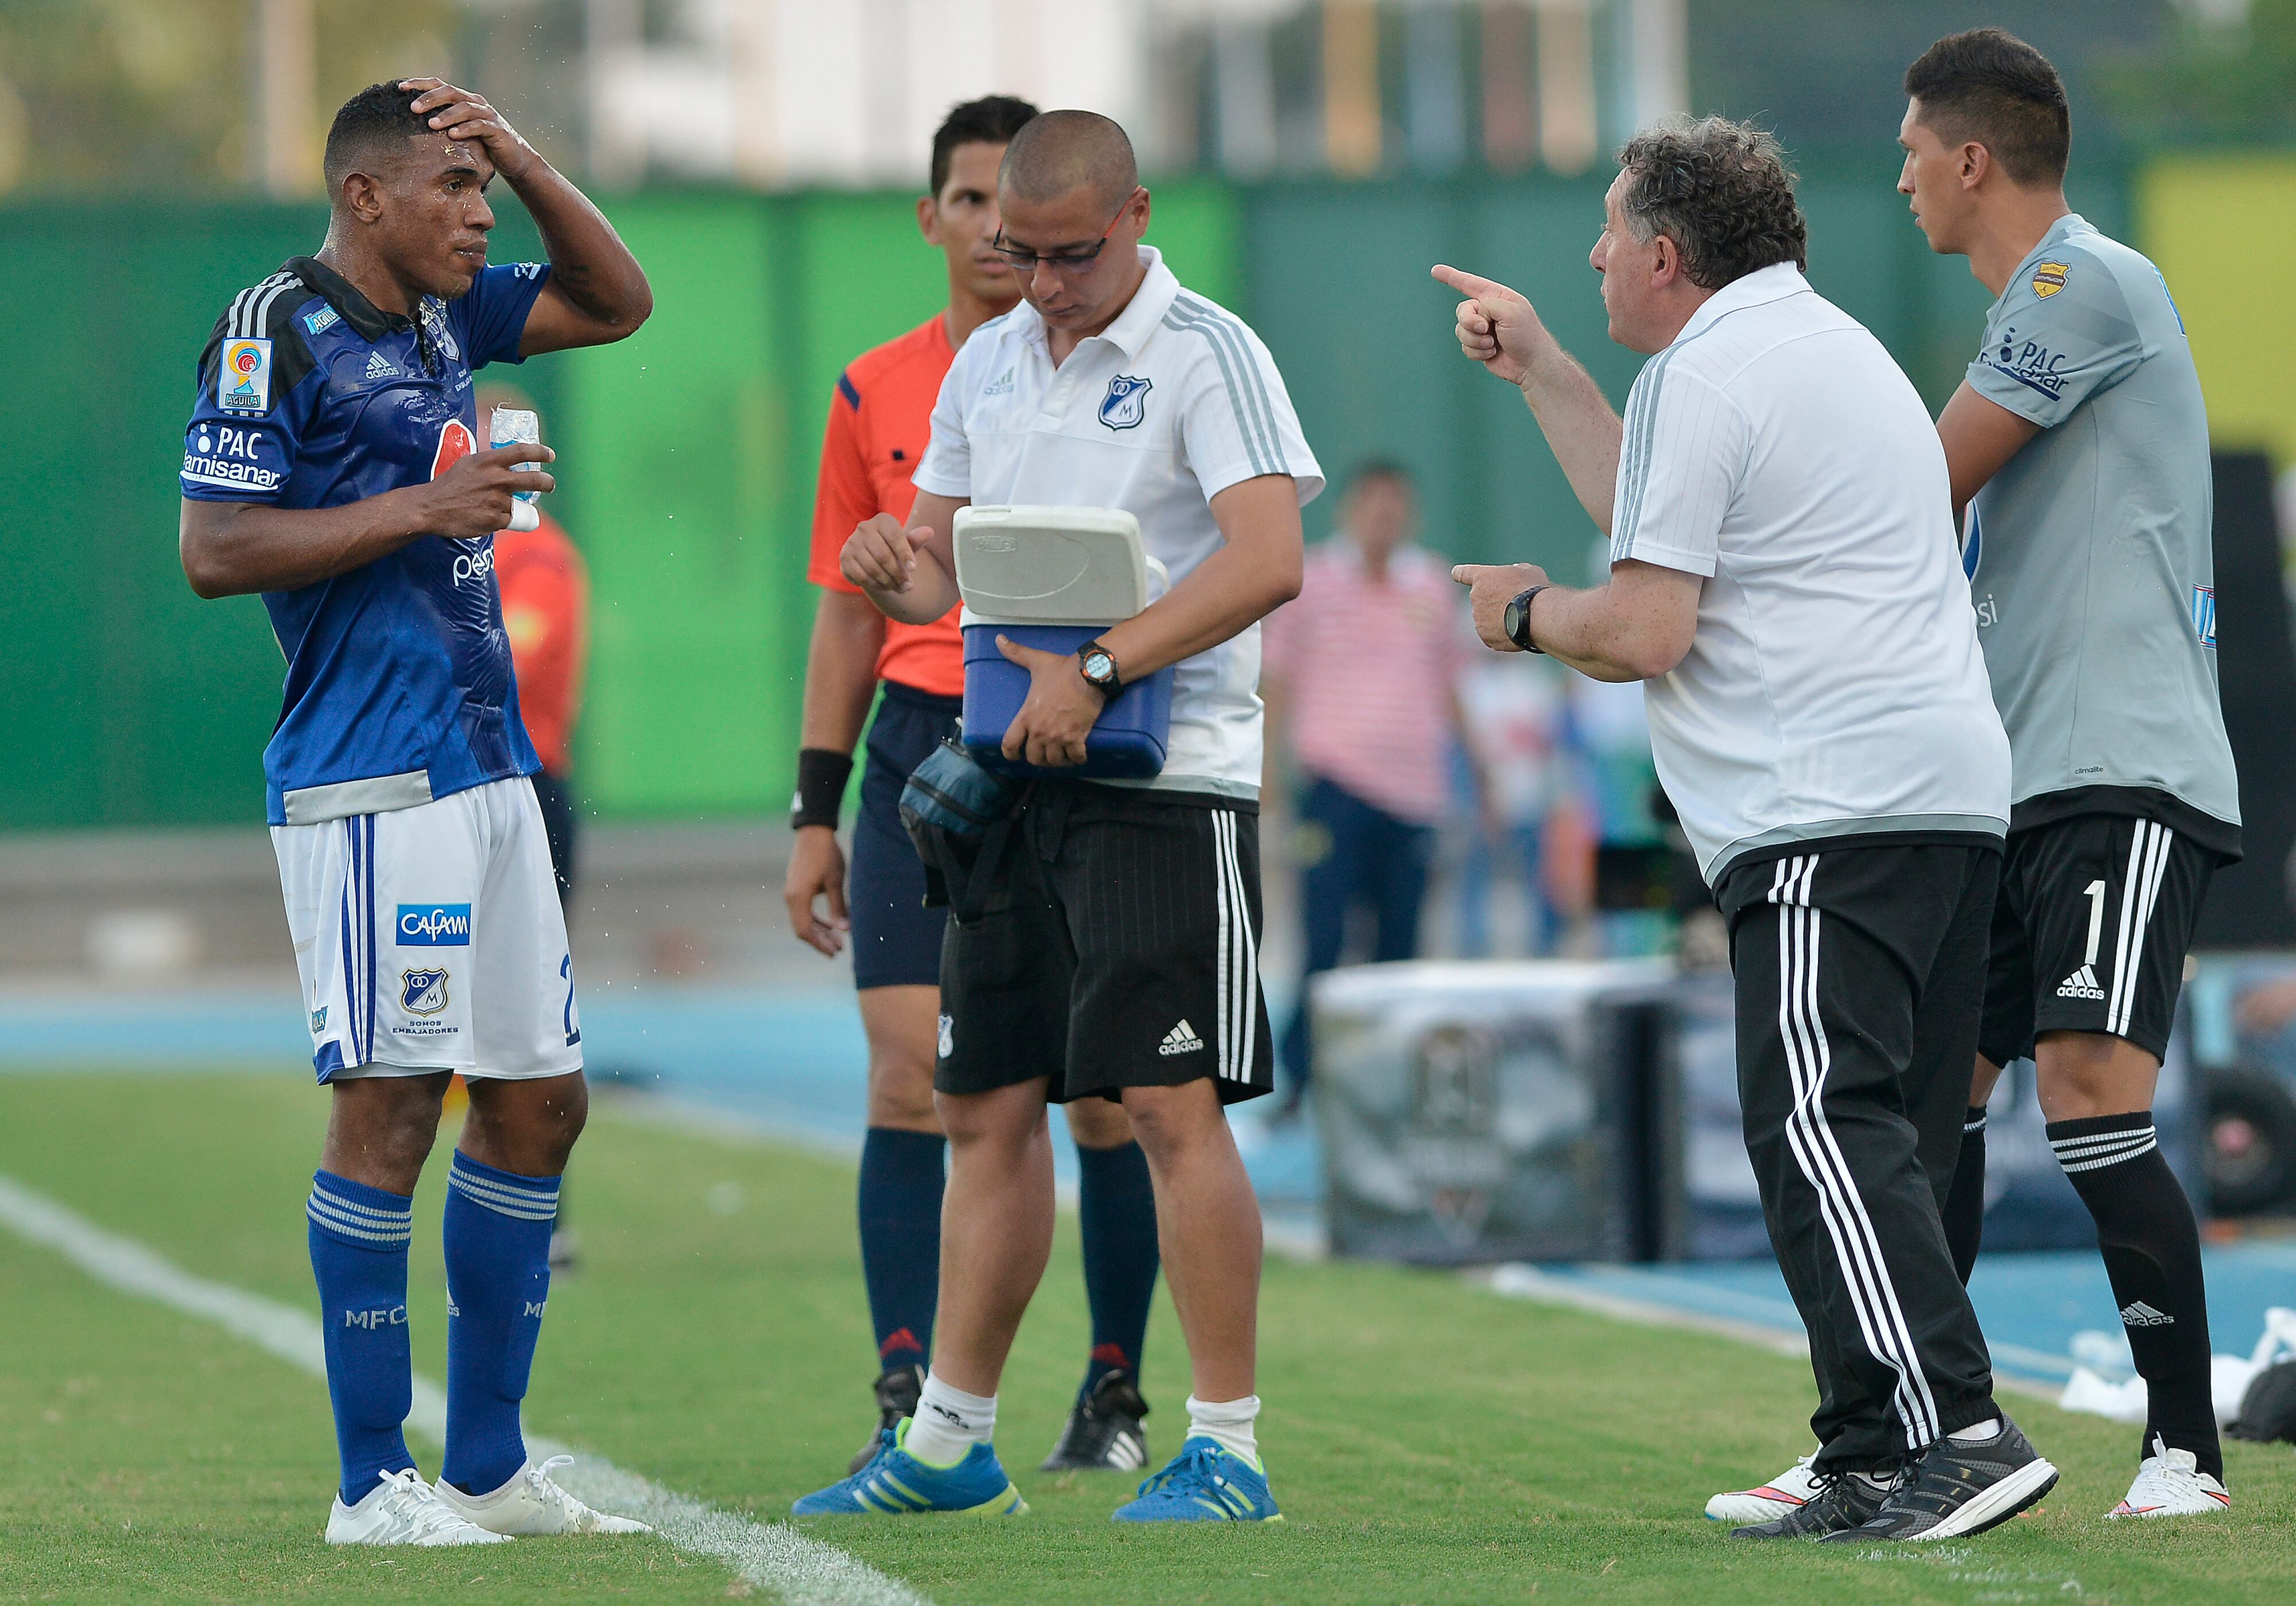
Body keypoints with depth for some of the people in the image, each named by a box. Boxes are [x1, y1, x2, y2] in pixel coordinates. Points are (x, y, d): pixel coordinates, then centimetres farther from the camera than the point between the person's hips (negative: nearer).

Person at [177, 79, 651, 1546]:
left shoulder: (439, 316, 15)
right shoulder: (276, 332, -9)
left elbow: (618, 304, 26)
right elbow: (213, 549, -15)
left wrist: (522, 154, 11)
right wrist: (418, 508, -18)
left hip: (488, 765, 9)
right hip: (373, 780, -9)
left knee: (541, 1101, 10)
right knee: (391, 1104, -8)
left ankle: (488, 1468, 17)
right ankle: (375, 1485, -2)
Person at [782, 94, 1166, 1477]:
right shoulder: (875, 395, 10)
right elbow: (849, 613, 15)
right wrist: (817, 813, 11)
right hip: (921, 743, 2)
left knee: (1105, 1091, 1)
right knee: (908, 1076, -8)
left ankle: (1117, 1396, 13)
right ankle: (910, 1404, -7)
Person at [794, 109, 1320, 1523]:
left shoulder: (1206, 354, -8)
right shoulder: (987, 365, 14)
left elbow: (1268, 559, -20)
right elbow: (944, 560, 20)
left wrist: (1097, 672, -26)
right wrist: (897, 567, -5)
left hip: (1168, 773, -7)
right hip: (1013, 772, 7)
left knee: (1174, 1103, -11)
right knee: (987, 1106, 9)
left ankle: (1228, 1448, -6)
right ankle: (951, 1442, 17)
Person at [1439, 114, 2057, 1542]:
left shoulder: (1706, 373, -6)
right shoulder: (1831, 345, 25)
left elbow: (1646, 630, -10)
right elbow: (1652, 506, 39)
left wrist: (1525, 610, 10)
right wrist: (1537, 364, 43)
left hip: (1833, 811, -10)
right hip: (1951, 794, 10)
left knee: (1822, 1126, -16)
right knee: (1880, 1143, 8)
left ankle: (1950, 1434, -27)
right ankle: (1879, 1474, 6)